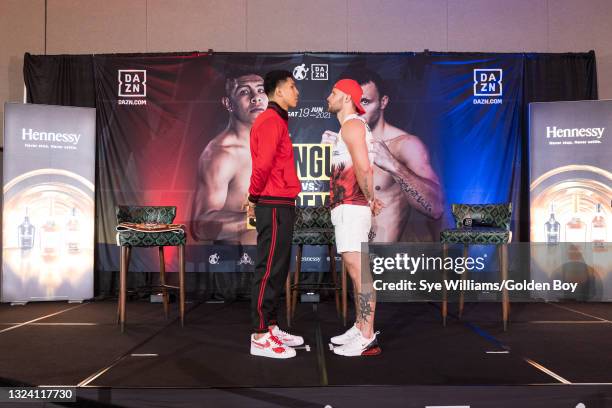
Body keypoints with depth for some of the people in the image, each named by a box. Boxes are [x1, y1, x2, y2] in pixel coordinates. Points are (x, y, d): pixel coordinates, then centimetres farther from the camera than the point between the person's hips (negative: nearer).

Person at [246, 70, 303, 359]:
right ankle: (260, 337, -1)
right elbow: (263, 164, -20)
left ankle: (271, 327, 21)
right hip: (274, 205, -10)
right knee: (269, 270, -7)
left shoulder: (277, 121, 21)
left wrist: (257, 198, 13)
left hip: (281, 205, 10)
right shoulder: (271, 121, -12)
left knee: (277, 269, 13)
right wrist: (254, 198, -8)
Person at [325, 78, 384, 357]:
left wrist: (370, 199, -11)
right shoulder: (349, 127, 23)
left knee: (358, 271, -11)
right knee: (354, 270, 12)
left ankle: (367, 339, -9)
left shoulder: (352, 124, -9)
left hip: (351, 207, -11)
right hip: (346, 207, 11)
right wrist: (370, 199, 10)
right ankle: (360, 328, 20)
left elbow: (363, 168, -22)